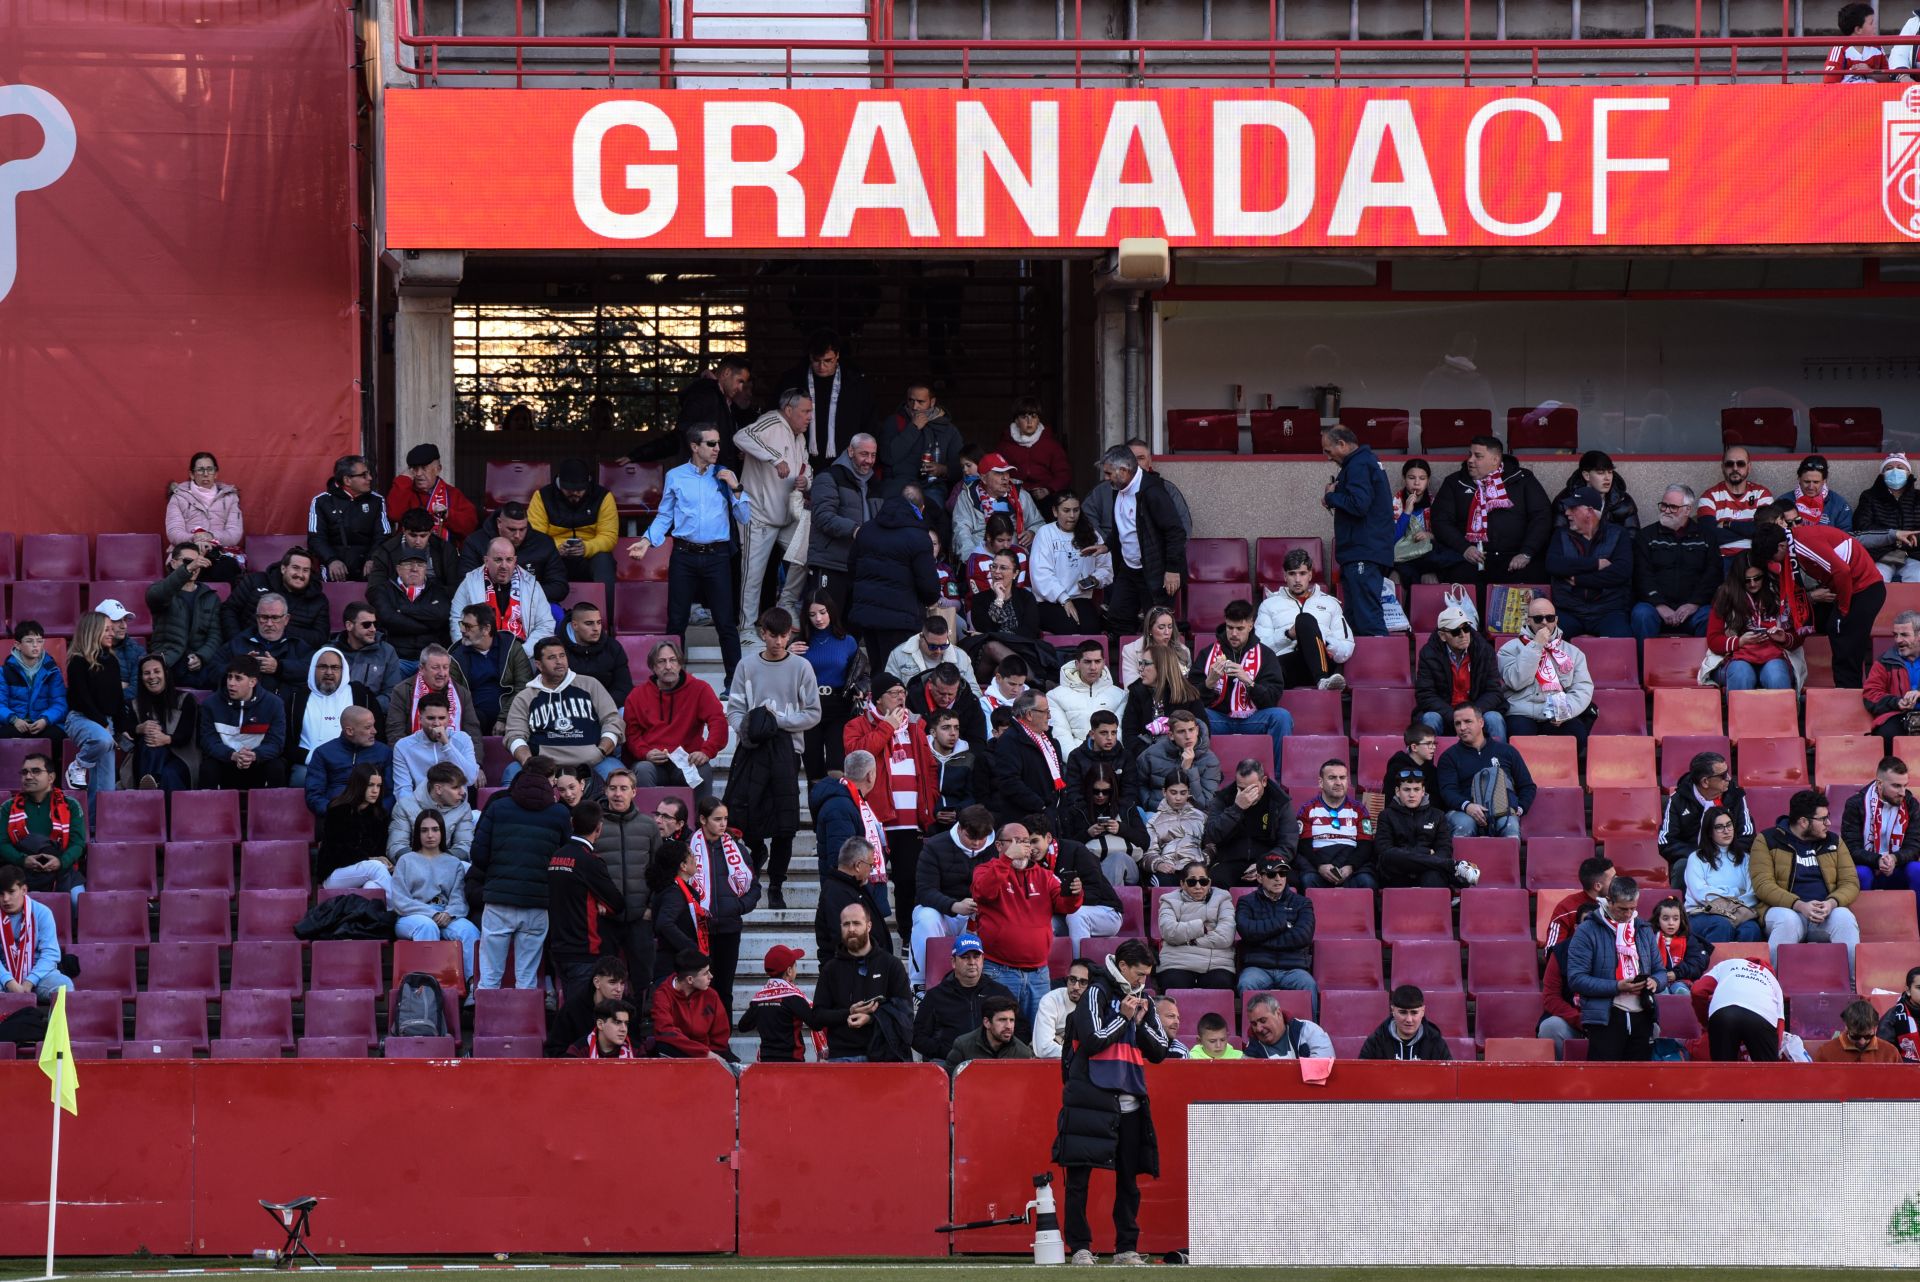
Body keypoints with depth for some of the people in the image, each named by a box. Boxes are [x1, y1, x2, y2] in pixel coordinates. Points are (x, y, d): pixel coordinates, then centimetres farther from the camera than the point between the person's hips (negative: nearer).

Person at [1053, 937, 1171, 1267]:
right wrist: (1124, 1017, -10)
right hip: (1092, 1100, -6)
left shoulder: (1144, 1001, 15)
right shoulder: (1097, 994, -3)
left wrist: (1140, 1023, -2)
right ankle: (1080, 1248, -1)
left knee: (1129, 1179, 7)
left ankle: (1126, 1249, 12)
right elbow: (1091, 1041, -13)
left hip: (1130, 1103, 6)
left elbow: (1159, 1052, 12)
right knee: (1079, 1178, -5)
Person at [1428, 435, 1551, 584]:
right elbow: (1440, 521, 9)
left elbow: (1542, 516, 5)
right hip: (1471, 559, 1)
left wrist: (1526, 553, -9)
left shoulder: (1523, 480, 11)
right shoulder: (1455, 483, 16)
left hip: (1515, 559, -1)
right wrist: (1463, 548, -8)